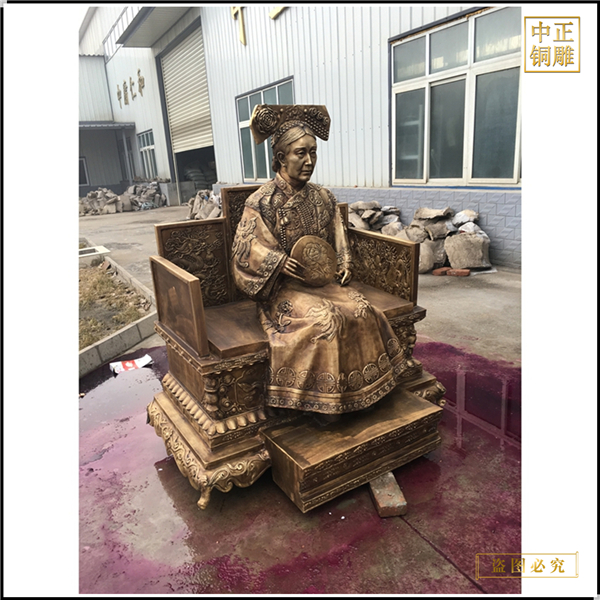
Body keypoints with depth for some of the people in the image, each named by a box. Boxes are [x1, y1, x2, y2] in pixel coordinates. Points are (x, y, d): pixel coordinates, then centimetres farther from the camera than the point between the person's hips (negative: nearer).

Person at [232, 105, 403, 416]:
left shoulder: (323, 198, 9)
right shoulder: (262, 201, -8)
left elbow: (338, 240, 17)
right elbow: (245, 249, -9)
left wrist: (344, 264, -1)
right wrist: (280, 263, -23)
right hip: (284, 286, -5)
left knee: (363, 311, -17)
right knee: (324, 320, -30)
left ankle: (359, 389, 1)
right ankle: (322, 400, -10)